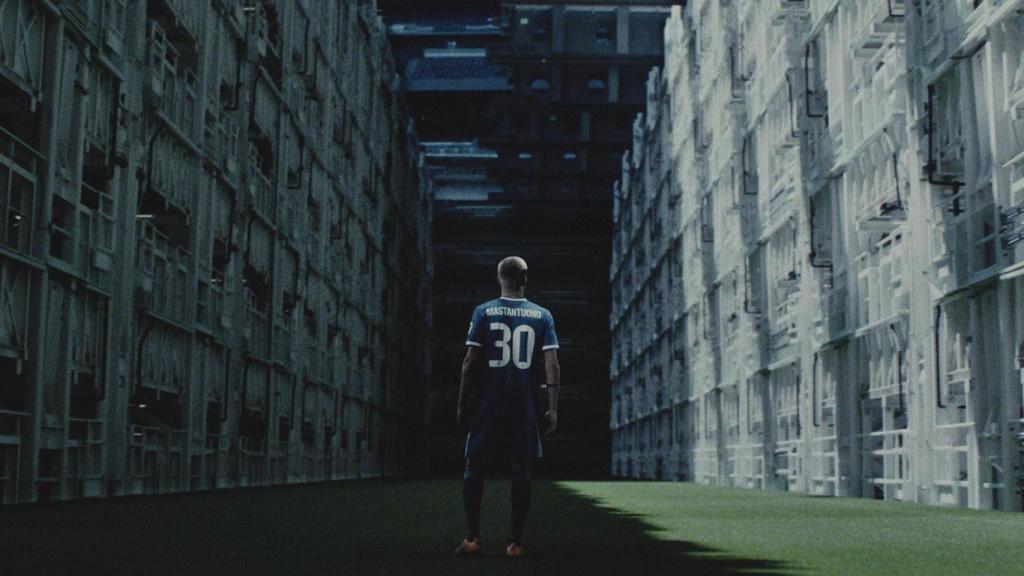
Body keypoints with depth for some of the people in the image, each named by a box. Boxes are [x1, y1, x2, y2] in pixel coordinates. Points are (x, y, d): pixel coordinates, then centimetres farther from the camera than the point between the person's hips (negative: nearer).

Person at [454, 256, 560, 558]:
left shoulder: (483, 312, 0)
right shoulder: (542, 316, 3)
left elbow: (470, 362, -3)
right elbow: (551, 364, -3)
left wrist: (462, 405, 3)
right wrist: (552, 409, 0)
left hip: (486, 406, -1)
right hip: (523, 408, 1)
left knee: (474, 468, 9)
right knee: (520, 471, 5)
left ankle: (472, 538, 3)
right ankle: (515, 542, 3)